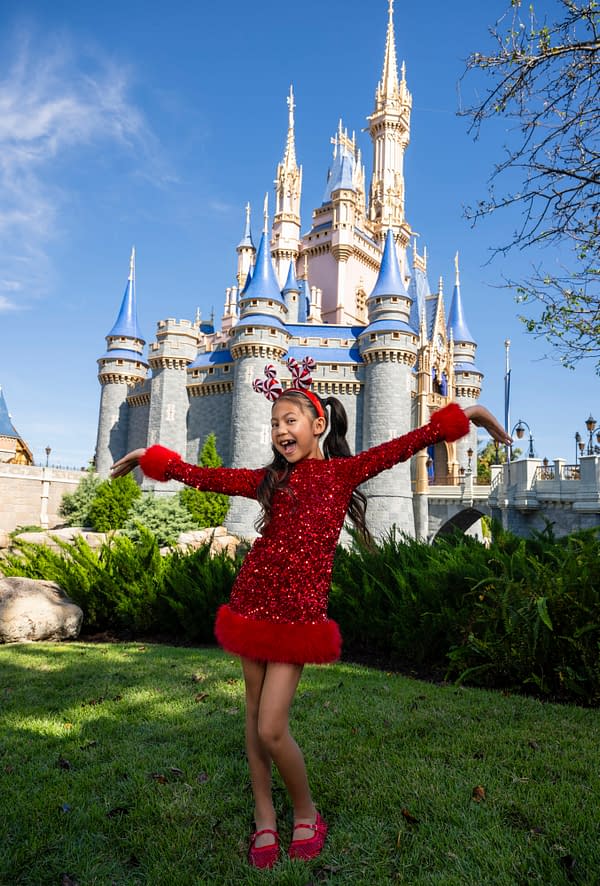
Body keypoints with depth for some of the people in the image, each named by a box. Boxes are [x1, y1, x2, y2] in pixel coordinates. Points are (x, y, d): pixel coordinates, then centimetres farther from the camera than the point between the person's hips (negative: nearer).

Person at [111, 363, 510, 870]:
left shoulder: (343, 471, 1)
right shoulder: (270, 479, 9)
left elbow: (403, 446, -5)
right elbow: (204, 476, 14)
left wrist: (463, 415, -9)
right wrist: (151, 457, 18)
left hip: (299, 613, -4)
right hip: (253, 603, 4)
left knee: (271, 730, -5)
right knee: (255, 719, 11)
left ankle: (307, 814, 23)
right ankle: (265, 820, 32)